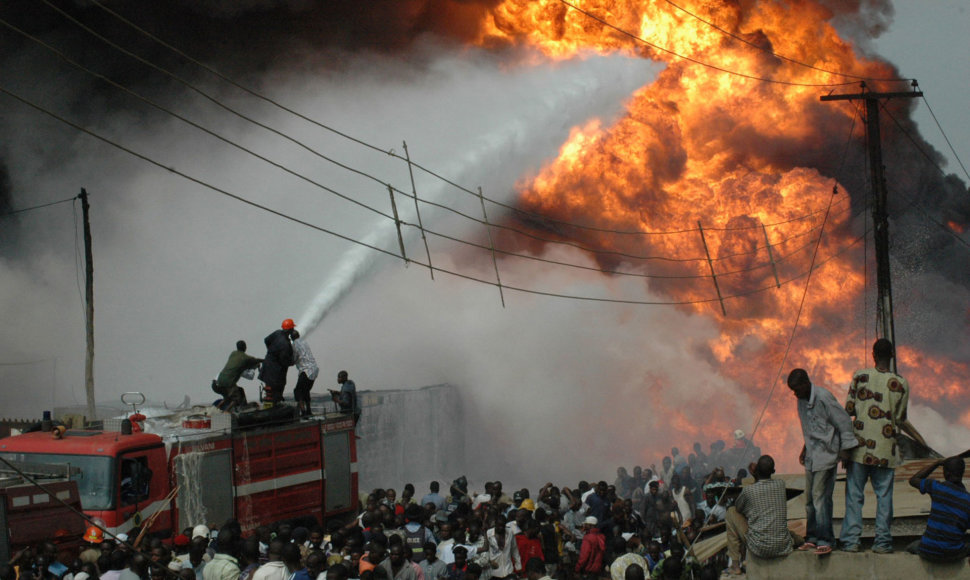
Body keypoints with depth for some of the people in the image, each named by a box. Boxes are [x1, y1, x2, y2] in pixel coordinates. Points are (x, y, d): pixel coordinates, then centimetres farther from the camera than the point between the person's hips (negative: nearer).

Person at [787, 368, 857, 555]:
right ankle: (812, 537, 15)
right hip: (812, 455, 8)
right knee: (809, 498, 8)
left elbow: (844, 421, -12)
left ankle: (825, 540, -12)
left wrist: (845, 448, -11)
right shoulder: (801, 401, 10)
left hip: (826, 454, -8)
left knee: (820, 496, -13)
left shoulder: (823, 397, -16)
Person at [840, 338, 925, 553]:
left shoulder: (860, 376, -3)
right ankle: (882, 542, 6)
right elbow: (901, 421, 4)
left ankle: (851, 540, 0)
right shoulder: (901, 384, -1)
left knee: (854, 495, 4)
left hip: (860, 446, 0)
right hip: (885, 450, 0)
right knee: (884, 496, 7)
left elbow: (849, 409, -1)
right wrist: (919, 439, 20)